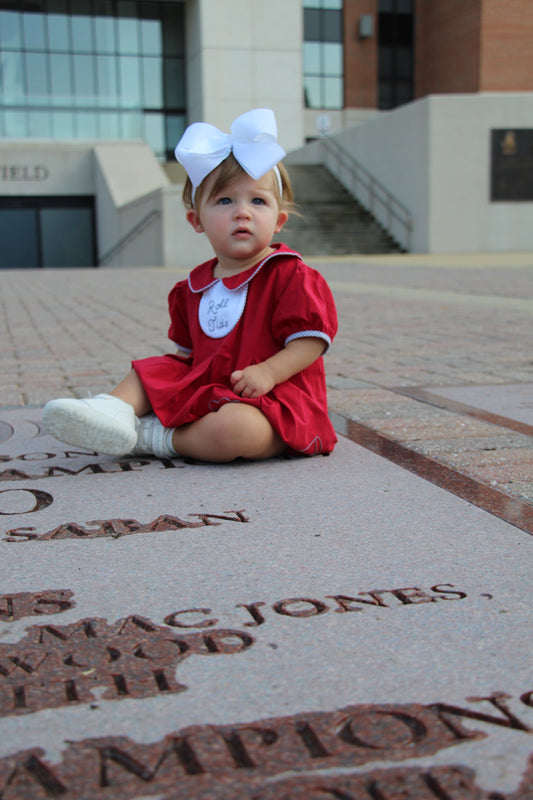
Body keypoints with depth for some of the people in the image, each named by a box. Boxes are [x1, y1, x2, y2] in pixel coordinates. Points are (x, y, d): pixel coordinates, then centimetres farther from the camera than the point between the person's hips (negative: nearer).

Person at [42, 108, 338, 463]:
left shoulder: (291, 276, -8)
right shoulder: (196, 286, 13)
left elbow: (312, 339, -13)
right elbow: (190, 351, 24)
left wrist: (268, 372, -24)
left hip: (274, 400, -7)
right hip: (205, 387, 7)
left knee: (234, 428, -37)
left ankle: (156, 437, -16)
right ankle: (116, 408, -21)